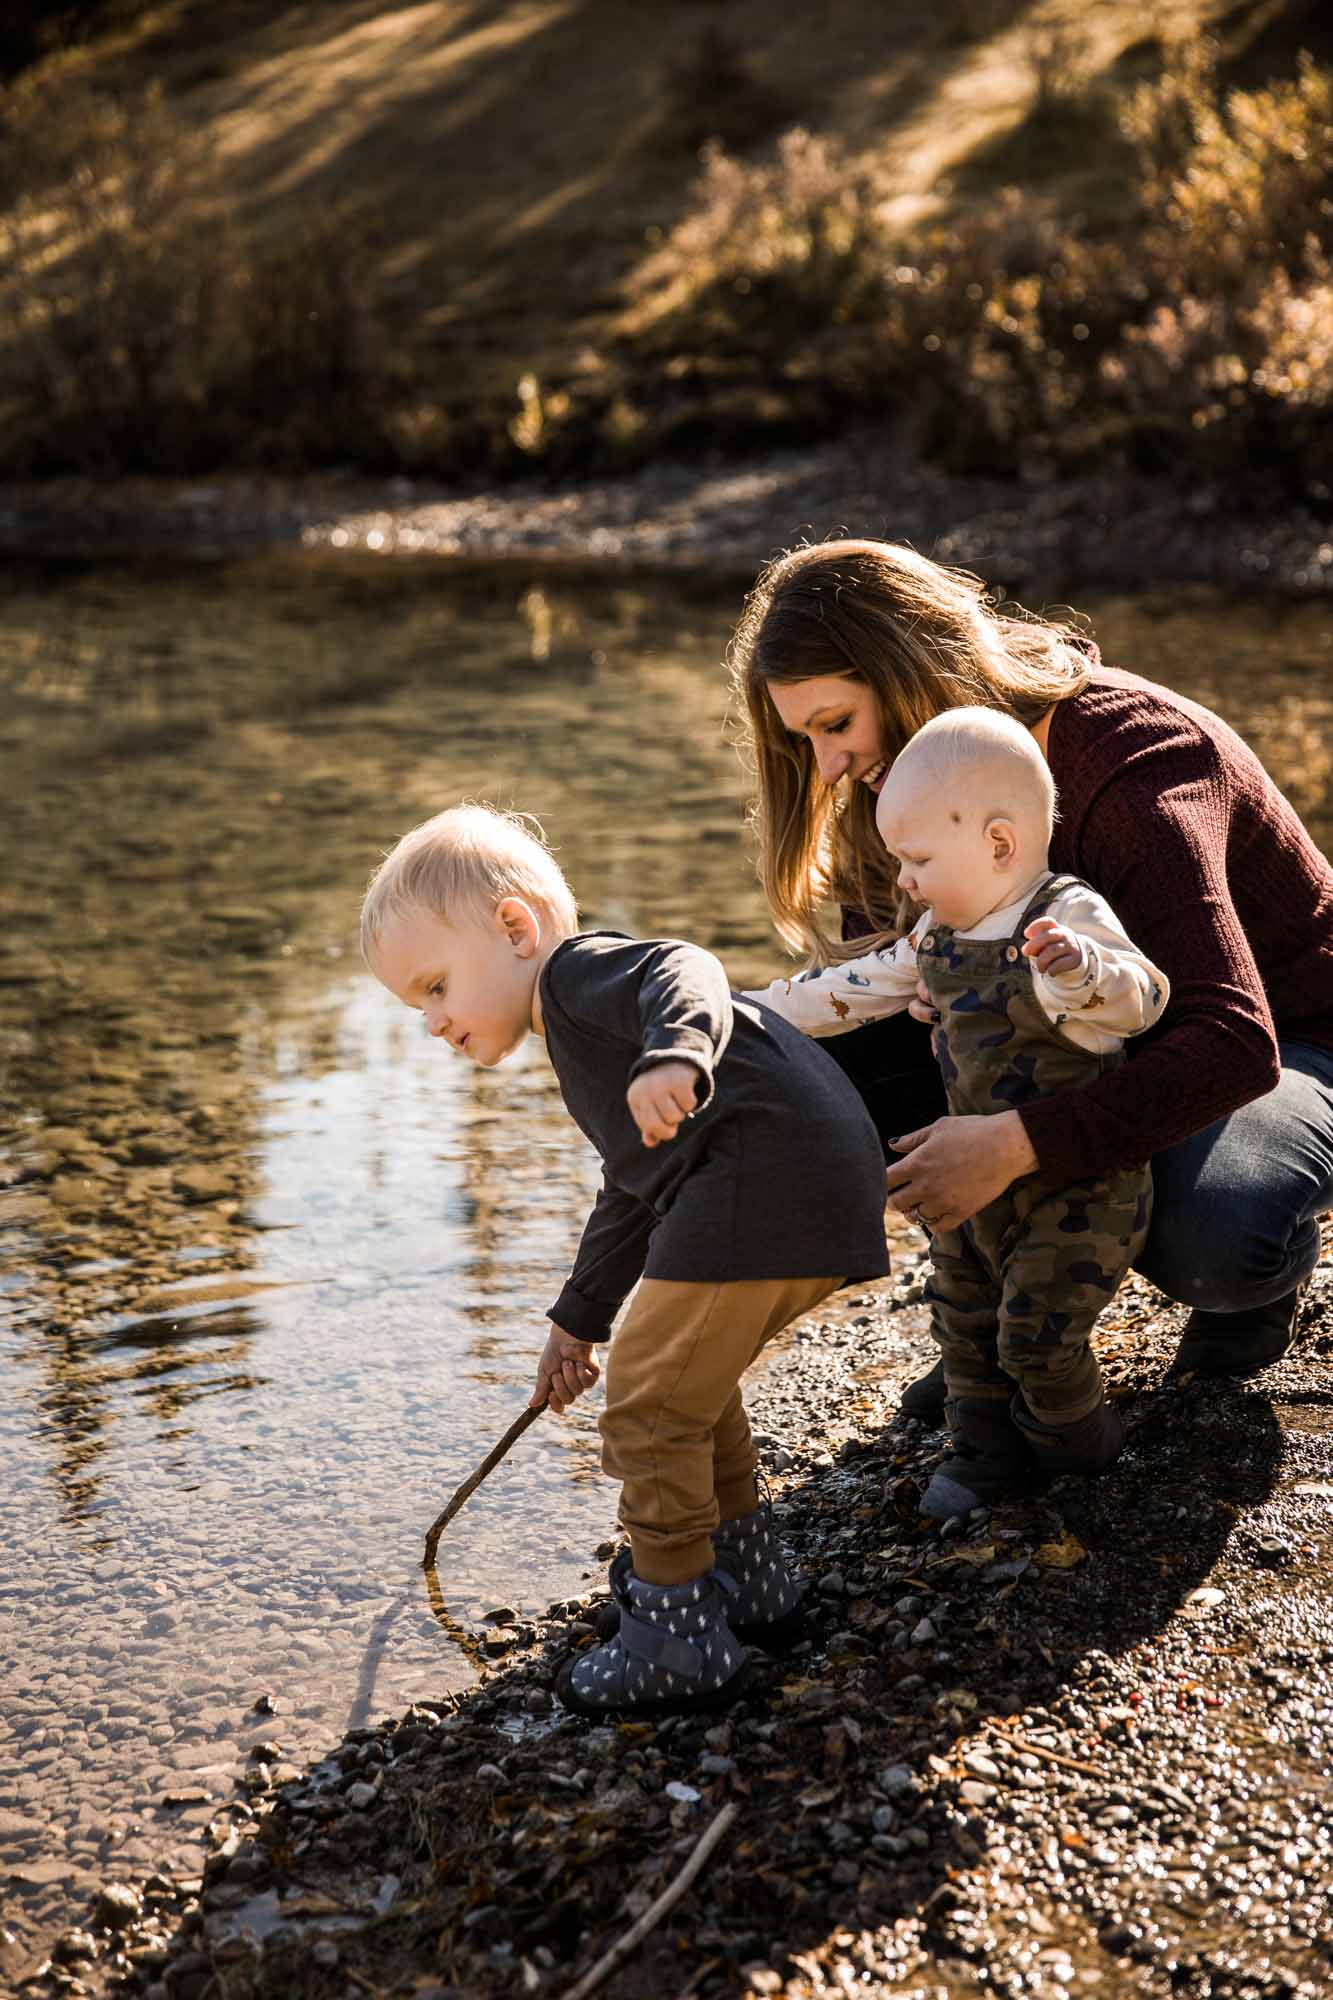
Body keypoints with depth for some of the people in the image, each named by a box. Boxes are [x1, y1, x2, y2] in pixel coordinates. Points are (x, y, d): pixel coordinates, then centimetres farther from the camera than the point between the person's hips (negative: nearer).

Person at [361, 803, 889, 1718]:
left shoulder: (580, 971, -1)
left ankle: (678, 1640, 5)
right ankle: (748, 1576, 39)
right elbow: (631, 1198, 38)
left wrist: (676, 1055, -46)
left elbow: (683, 970, -25)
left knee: (649, 1395, -4)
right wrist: (579, 1322, 45)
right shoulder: (583, 1044, 30)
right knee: (692, 1380, 26)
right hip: (811, 1185, 11)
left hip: (764, 1175, -11)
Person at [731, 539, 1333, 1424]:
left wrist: (1016, 1142, -46)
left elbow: (1234, 1045, -40)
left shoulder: (1134, 761, -31)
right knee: (848, 1048, -16)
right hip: (1118, 1041, 6)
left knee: (1209, 1241, -37)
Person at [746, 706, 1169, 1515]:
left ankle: (1076, 1441, 23)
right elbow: (861, 986, 14)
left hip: (1081, 1184, -8)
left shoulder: (1071, 920, -20)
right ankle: (986, 1449, 31)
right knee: (965, 1319, 14)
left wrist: (1077, 968, -57)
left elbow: (1141, 996, -36)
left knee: (1037, 1331, -4)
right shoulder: (942, 933, 4)